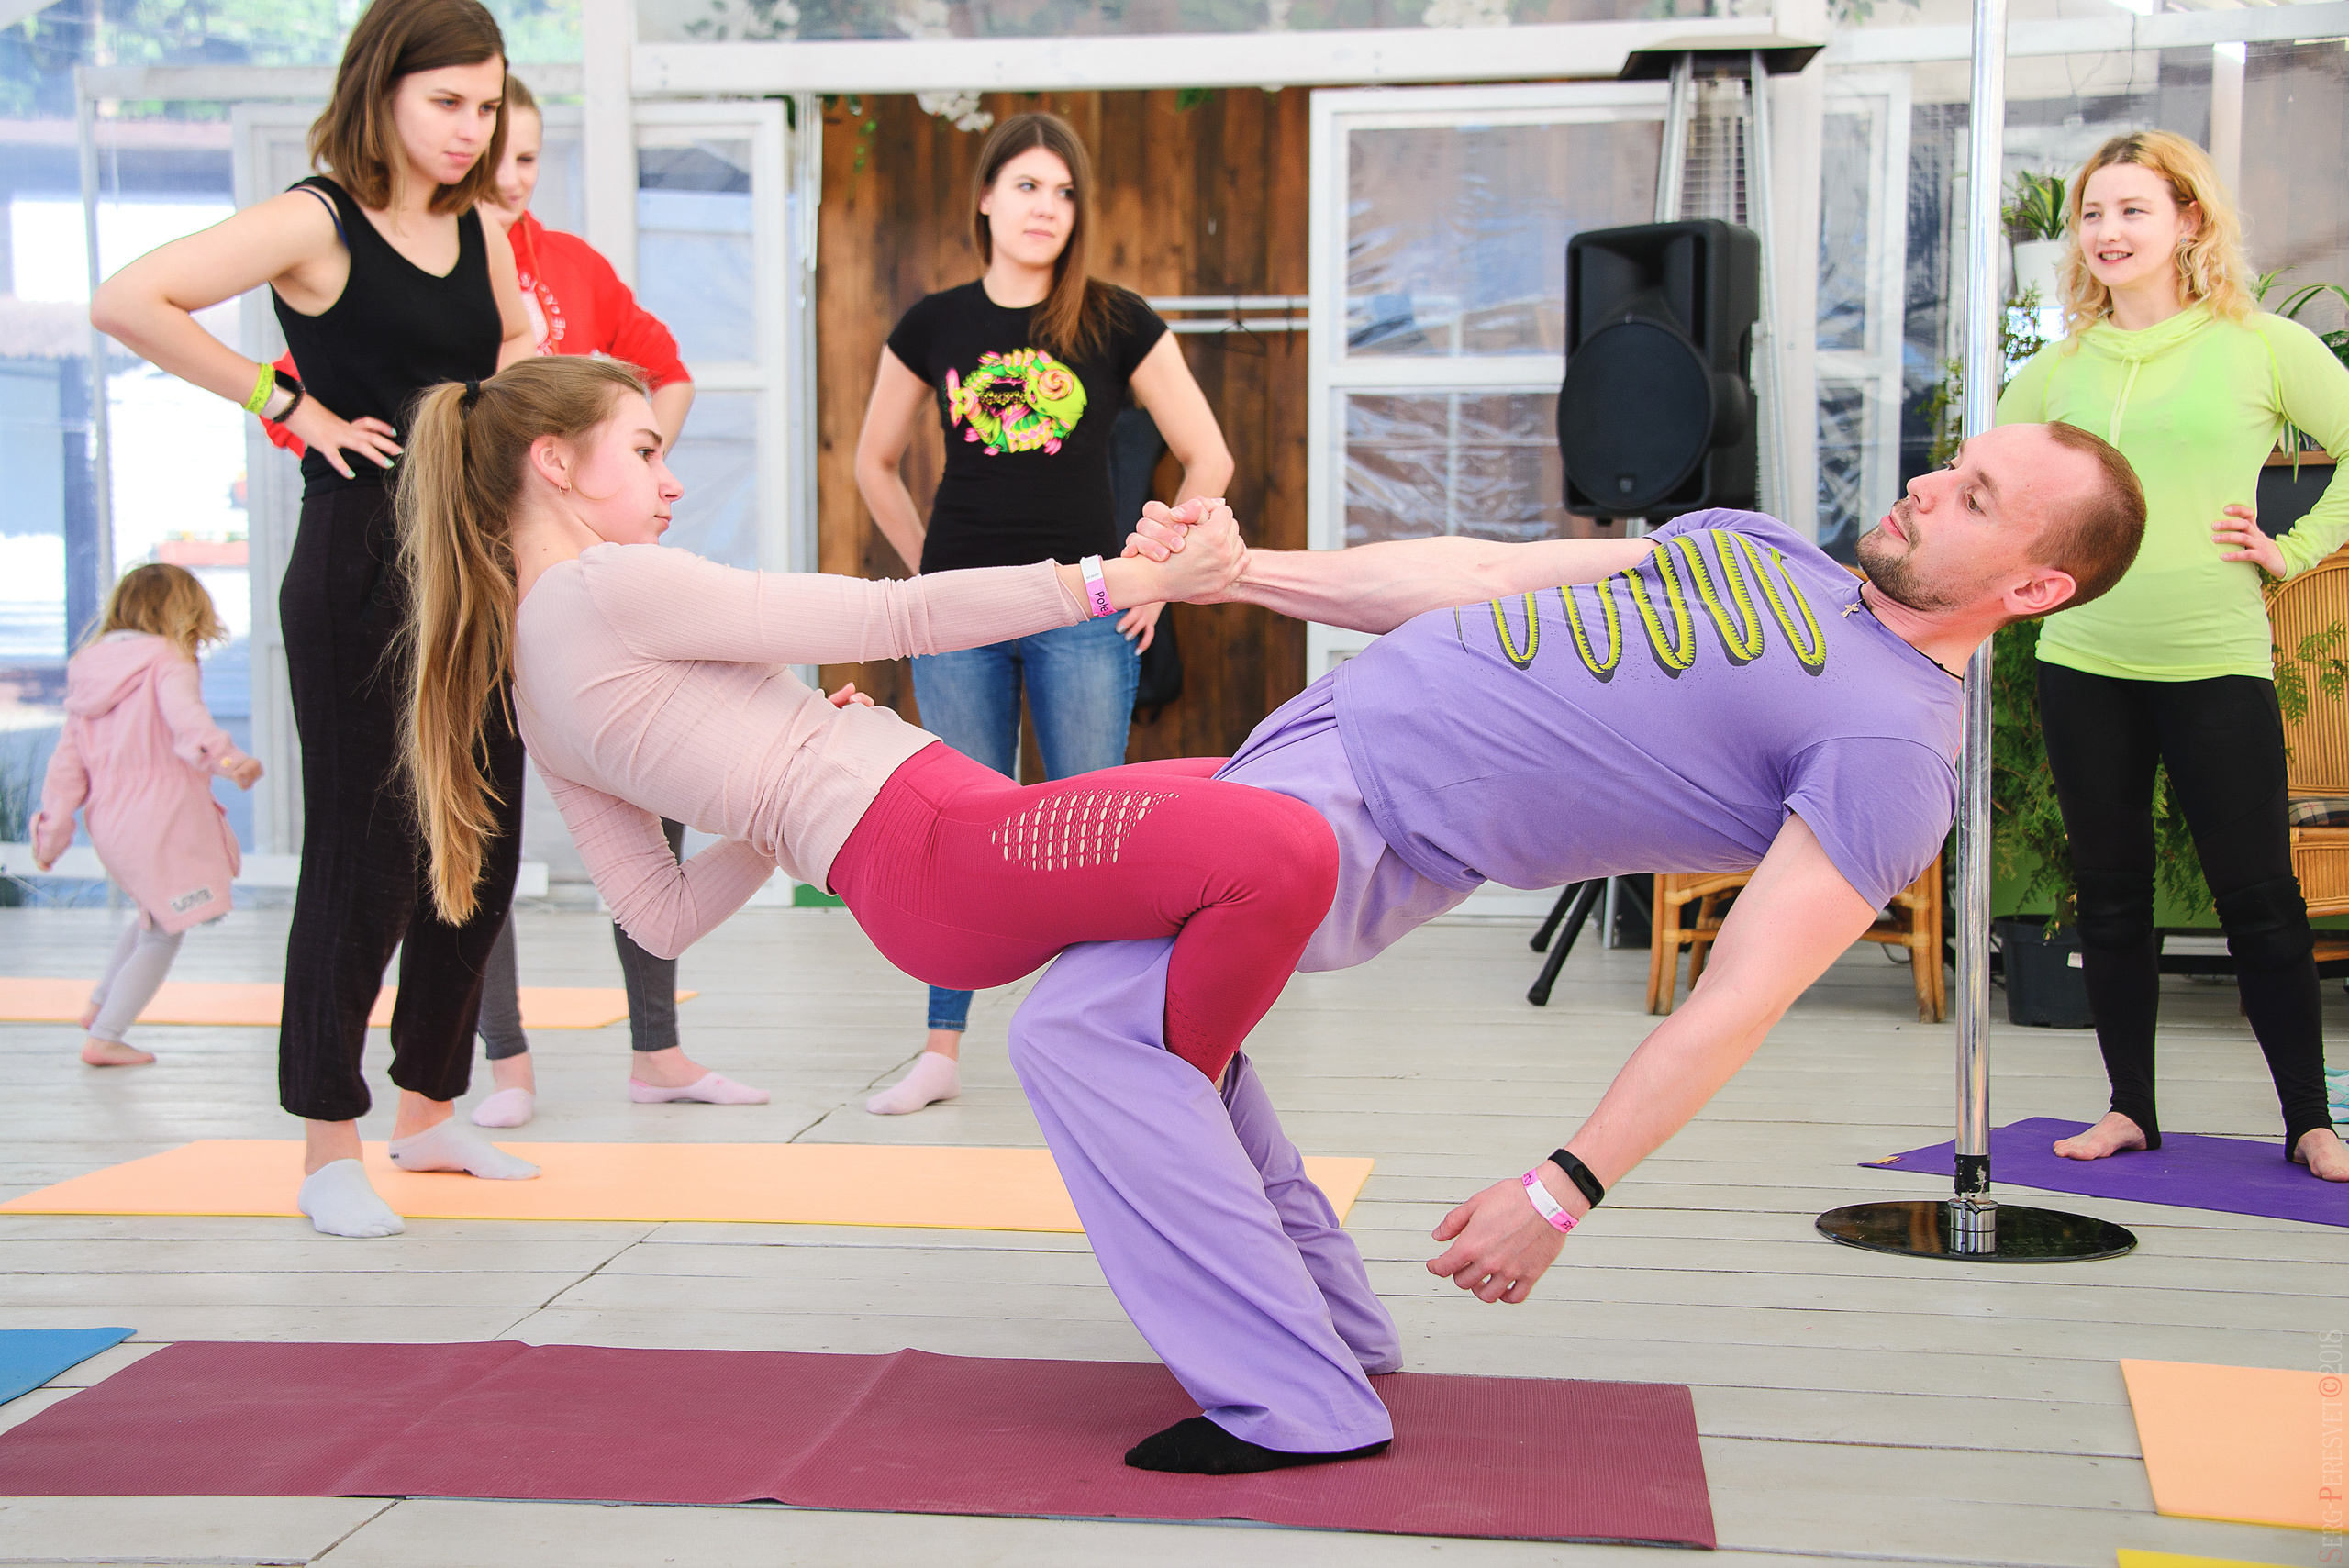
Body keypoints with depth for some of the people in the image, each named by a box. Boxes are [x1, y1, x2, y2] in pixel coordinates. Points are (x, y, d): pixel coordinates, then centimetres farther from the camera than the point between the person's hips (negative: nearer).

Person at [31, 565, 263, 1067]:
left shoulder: (87, 672, 13)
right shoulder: (167, 662, -7)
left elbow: (68, 761, 14)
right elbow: (186, 716, -29)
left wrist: (52, 831, 18)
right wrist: (225, 757, -44)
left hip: (110, 825, 8)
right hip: (161, 822, -8)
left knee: (154, 919, 30)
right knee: (163, 937, 3)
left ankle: (100, 1005, 34)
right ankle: (104, 1037, 2)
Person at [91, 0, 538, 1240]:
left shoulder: (480, 231, 10)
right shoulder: (316, 223, -10)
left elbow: (523, 339, 31)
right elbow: (127, 302, -20)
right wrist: (290, 407, -15)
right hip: (362, 568, -7)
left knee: (481, 850, 11)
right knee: (363, 856, -3)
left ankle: (428, 1113, 26)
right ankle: (329, 1146, 9)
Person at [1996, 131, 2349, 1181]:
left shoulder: (2259, 346, 0)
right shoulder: (2060, 367, 8)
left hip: (2216, 661, -3)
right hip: (2083, 663, 3)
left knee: (2258, 896, -1)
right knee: (2110, 894, 8)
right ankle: (2130, 1110, 19)